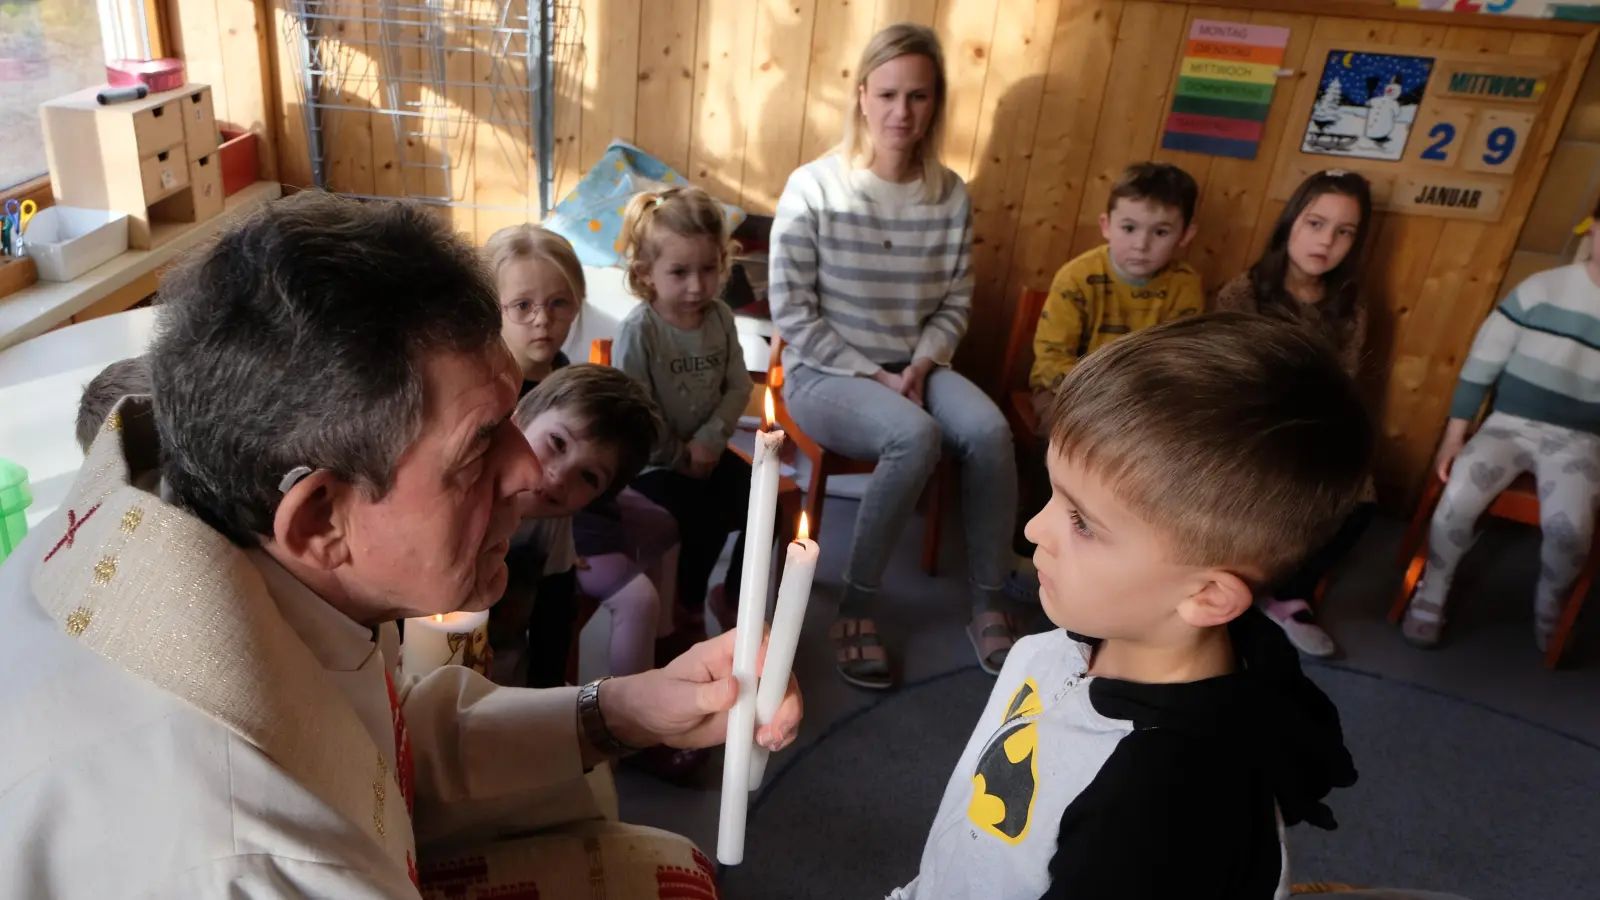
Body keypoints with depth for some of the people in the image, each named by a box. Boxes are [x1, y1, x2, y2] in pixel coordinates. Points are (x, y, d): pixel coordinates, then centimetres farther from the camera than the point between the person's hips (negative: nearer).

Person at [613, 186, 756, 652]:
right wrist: (680, 458, -13)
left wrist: (710, 441, -15)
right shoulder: (638, 330, -19)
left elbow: (739, 387, -1)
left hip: (707, 452, 6)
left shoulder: (720, 317, -2)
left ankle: (733, 596, 18)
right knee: (706, 520, -24)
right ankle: (686, 611, 5)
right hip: (651, 462, -6)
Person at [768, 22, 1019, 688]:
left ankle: (989, 604, -8)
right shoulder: (814, 188, -11)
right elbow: (791, 312, -11)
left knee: (989, 429, -25)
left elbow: (955, 305, 6)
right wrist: (870, 375, -16)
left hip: (913, 369, 4)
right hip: (824, 373, -4)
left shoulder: (950, 196, 0)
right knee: (915, 435, -33)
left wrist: (919, 368, -12)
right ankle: (855, 607, -17)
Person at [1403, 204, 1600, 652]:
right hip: (1511, 422, 0)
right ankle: (1431, 594, -2)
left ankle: (1549, 603, 8)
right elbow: (1482, 363, 0)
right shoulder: (1542, 289, -4)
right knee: (1457, 499, -27)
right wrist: (1454, 434, -3)